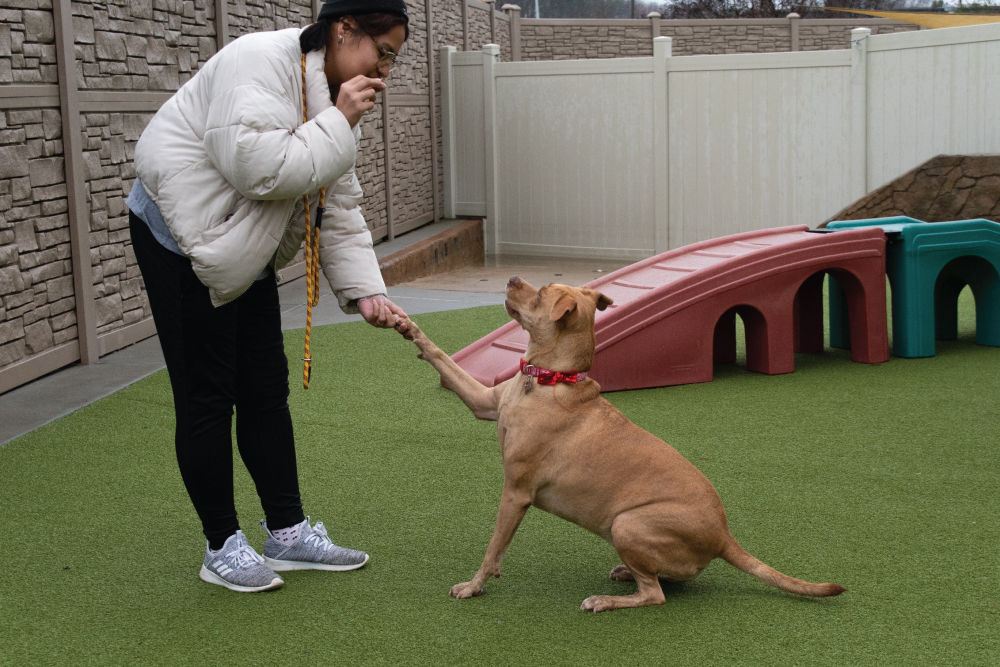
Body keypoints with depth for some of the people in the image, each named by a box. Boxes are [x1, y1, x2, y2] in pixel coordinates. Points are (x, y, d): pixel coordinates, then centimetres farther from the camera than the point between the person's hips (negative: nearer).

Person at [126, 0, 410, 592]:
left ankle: (288, 532, 21)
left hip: (244, 248, 9)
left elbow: (340, 210, 5)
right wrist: (338, 125, -26)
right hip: (183, 237, -9)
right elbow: (260, 169, -34)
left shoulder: (335, 98, 5)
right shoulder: (261, 63, -23)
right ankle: (222, 547, 11)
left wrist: (365, 289, -6)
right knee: (207, 395, -2)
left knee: (267, 388, 11)